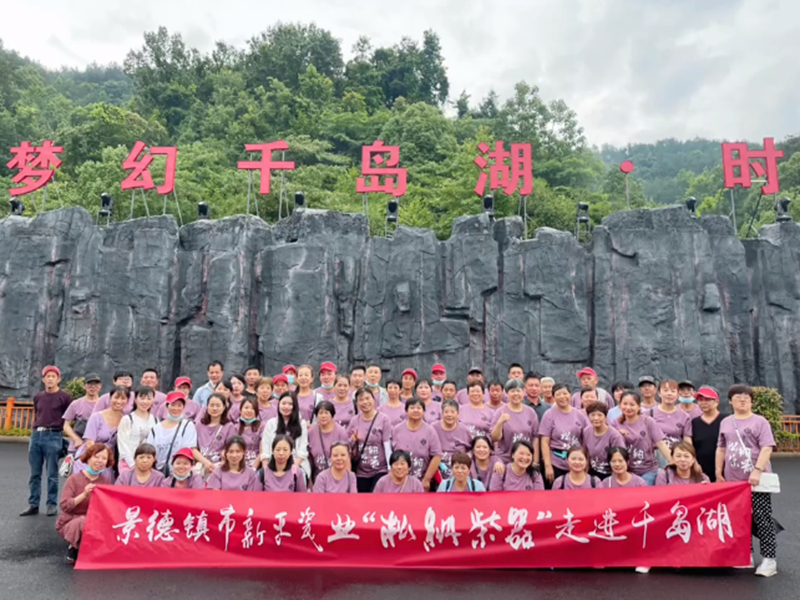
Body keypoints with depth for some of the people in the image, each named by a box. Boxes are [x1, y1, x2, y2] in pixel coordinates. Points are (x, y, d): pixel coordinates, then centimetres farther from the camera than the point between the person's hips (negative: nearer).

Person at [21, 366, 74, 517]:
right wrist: (35, 431, 16)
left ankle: (52, 505, 8)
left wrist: (60, 426, -3)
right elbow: (36, 416, 22)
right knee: (34, 474, 9)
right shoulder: (38, 397, 13)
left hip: (53, 437, -5)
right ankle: (33, 505, 17)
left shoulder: (65, 397, -2)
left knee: (52, 474, 0)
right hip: (36, 435, 5)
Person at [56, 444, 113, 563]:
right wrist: (83, 495, -30)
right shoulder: (75, 479, -10)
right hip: (70, 522, -4)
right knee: (85, 524, -37)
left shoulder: (106, 481, 1)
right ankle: (75, 549, -5)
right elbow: (64, 506, -18)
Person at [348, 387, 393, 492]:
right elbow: (347, 446, 12)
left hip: (380, 470, -4)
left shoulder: (383, 419, -9)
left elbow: (388, 446, -10)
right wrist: (353, 441, -10)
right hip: (361, 472, 4)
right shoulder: (354, 421, 3)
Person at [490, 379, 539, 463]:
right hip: (505, 461, -2)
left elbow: (535, 438, 5)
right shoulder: (500, 412, -3)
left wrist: (536, 462, 2)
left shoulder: (530, 412, 3)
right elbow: (495, 438, -8)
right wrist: (500, 423, -25)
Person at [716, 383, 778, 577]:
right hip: (733, 481, 5)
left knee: (762, 519, -3)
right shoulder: (725, 422, 11)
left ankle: (769, 559, 5)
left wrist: (757, 471, -21)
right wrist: (719, 471, 12)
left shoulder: (760, 422, -3)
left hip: (757, 480, -5)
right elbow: (721, 448, 17)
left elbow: (767, 448, -12)